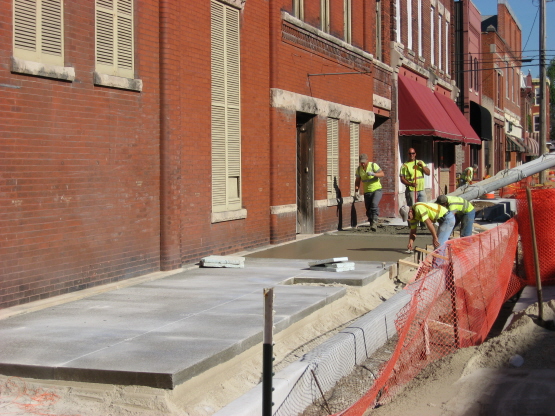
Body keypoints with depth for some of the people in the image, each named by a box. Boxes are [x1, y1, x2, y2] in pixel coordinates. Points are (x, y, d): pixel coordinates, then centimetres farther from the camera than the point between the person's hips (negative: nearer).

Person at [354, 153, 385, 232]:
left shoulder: (373, 165, -8)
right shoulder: (359, 169, 5)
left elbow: (382, 174, -13)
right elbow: (357, 181, 14)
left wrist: (373, 174, -29)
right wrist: (356, 191, 1)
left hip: (377, 190, -4)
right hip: (367, 192, 4)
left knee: (374, 204, -26)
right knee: (368, 210, 3)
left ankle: (374, 223, -24)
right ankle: (372, 225, 16)